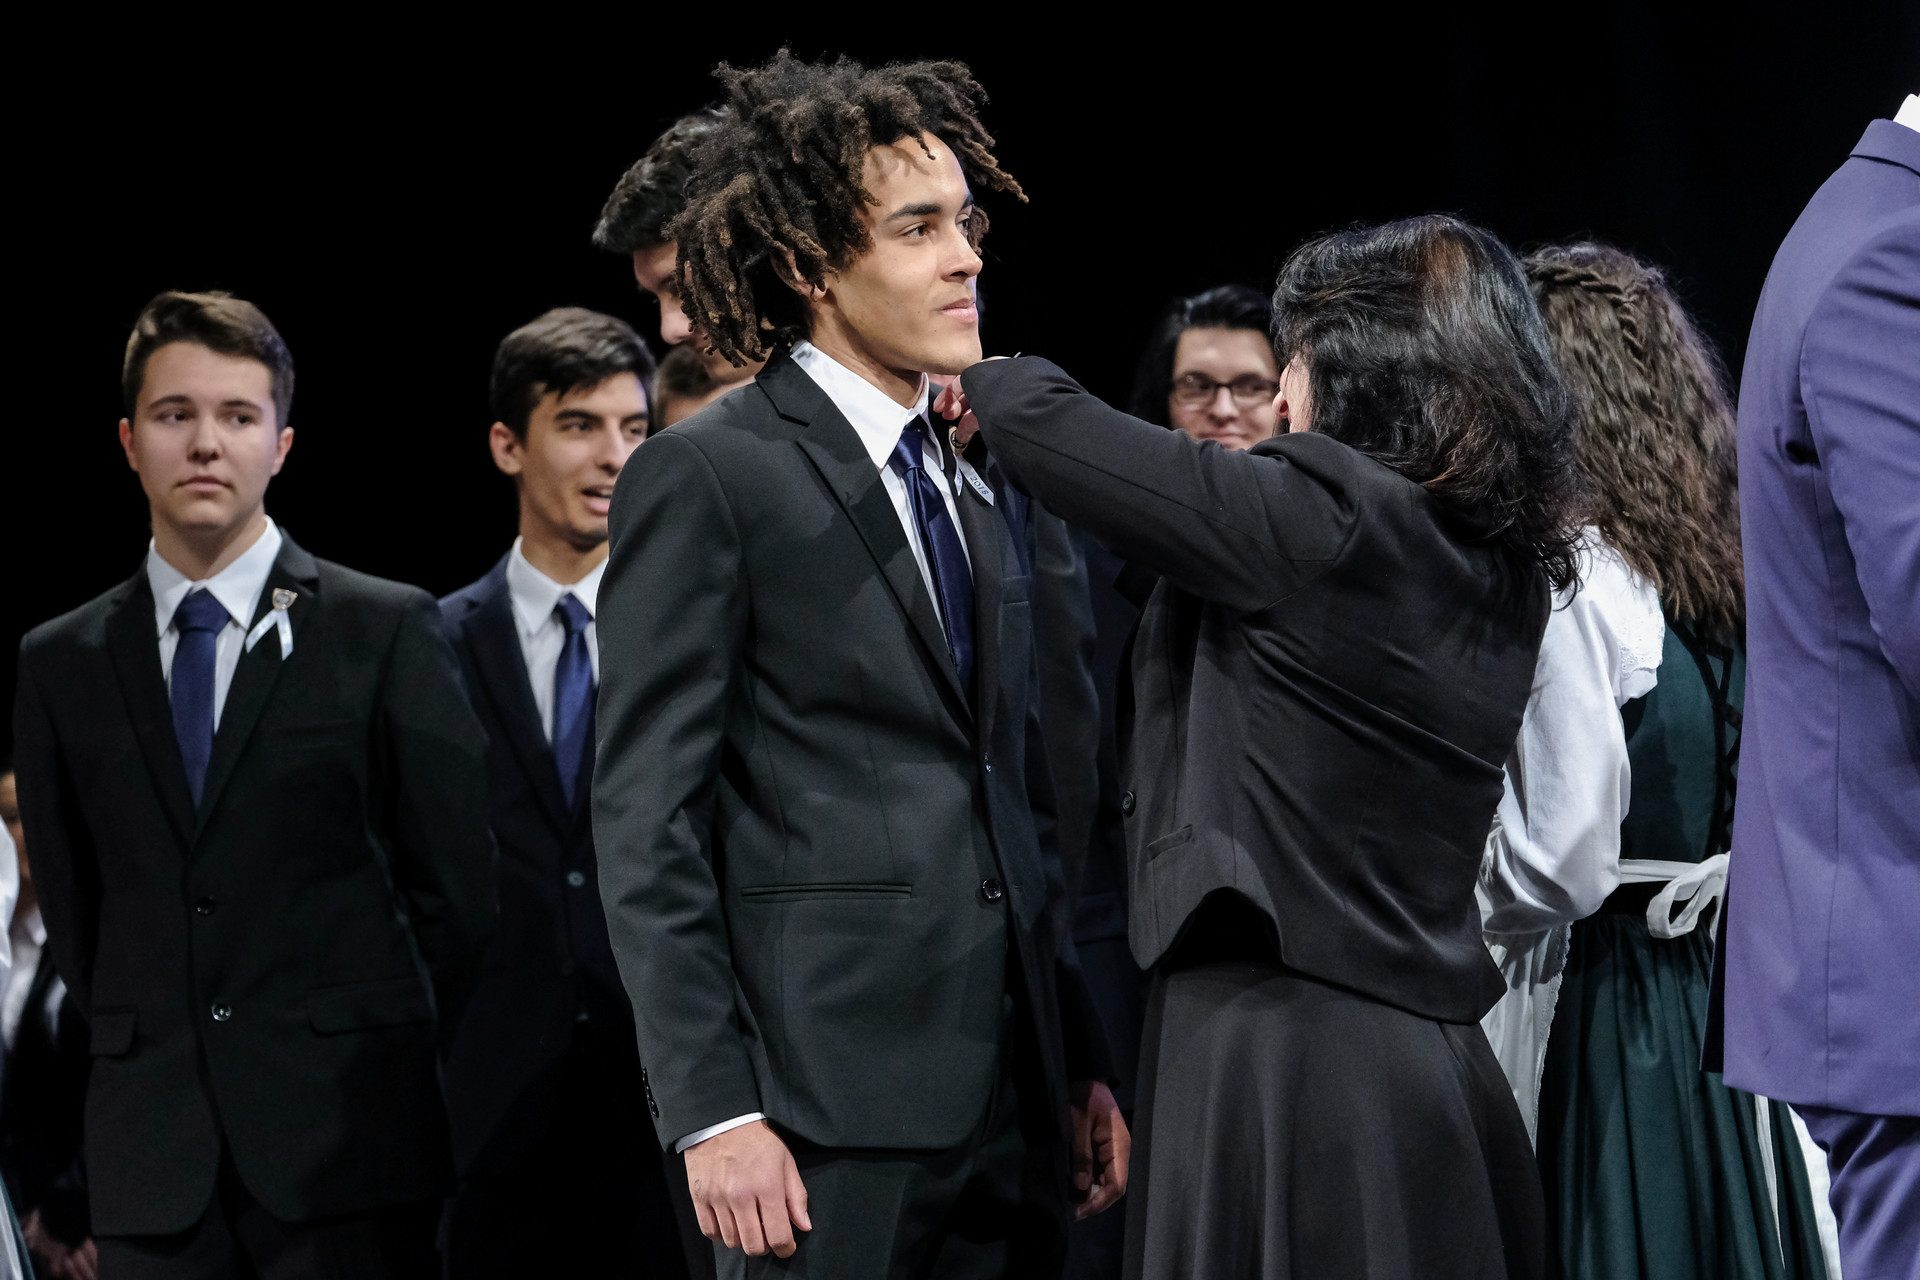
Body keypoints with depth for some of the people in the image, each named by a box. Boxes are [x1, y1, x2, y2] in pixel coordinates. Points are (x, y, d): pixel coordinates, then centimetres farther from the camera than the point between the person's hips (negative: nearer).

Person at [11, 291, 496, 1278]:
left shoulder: (387, 630, 3)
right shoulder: (61, 665, 11)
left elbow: (458, 881, 3)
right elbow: (70, 904, 16)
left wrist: (383, 1060, 4)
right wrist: (145, 1054, 9)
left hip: (345, 1145, -2)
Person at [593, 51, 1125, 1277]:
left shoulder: (975, 486, 18)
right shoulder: (705, 477, -5)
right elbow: (648, 828, -9)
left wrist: (1083, 1066, 17)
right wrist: (714, 1113, -15)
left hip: (1012, 1103, 7)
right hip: (831, 1114, -7)